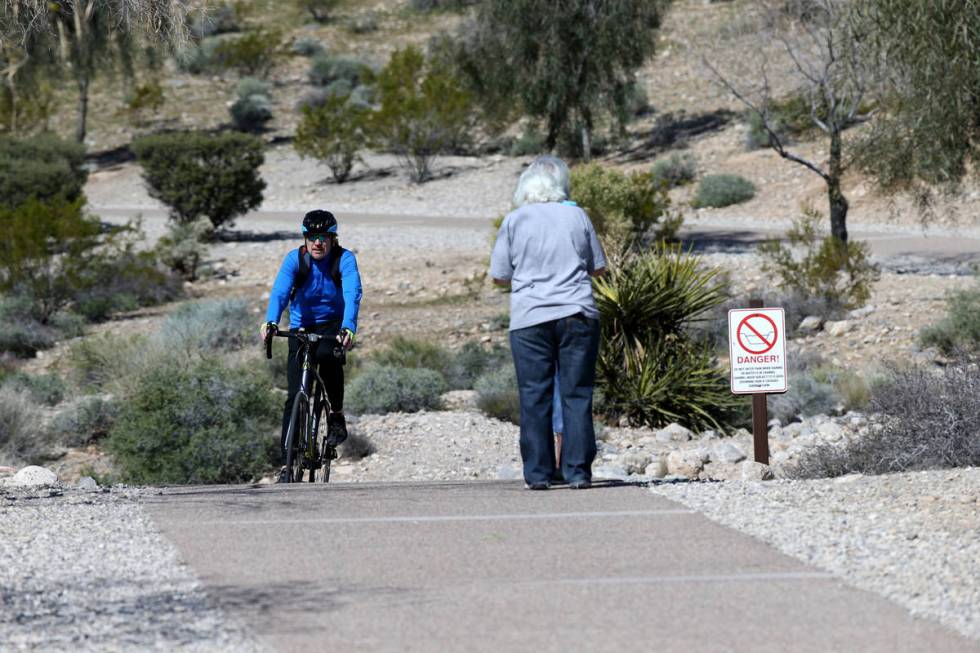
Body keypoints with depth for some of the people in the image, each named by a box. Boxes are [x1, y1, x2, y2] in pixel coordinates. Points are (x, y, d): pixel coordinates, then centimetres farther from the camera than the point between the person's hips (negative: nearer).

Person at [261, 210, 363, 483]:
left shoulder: (344, 259, -18)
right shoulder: (294, 259, -15)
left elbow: (352, 294, -32)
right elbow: (280, 291, -29)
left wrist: (348, 329, -50)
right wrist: (271, 322, -49)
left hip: (333, 324, -1)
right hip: (301, 327, 1)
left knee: (328, 356, -36)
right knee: (295, 395, -8)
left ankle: (336, 414, -13)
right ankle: (288, 461, -3)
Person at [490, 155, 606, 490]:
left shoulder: (514, 221, 0)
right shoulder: (577, 217, 4)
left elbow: (499, 276, 5)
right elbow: (599, 267, 12)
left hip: (530, 319, -1)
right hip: (578, 314, 1)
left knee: (534, 398, 3)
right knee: (577, 395, 3)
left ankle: (538, 473, 2)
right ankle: (578, 471, -1)